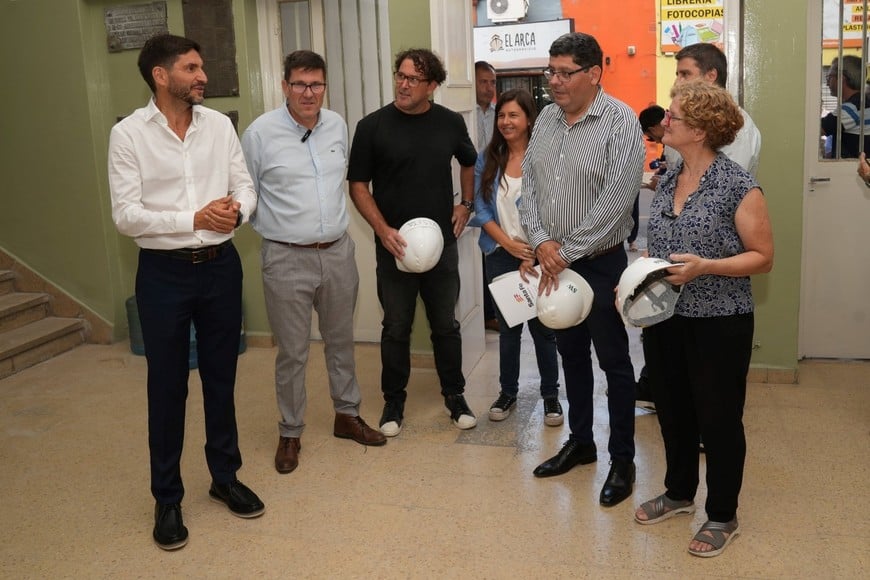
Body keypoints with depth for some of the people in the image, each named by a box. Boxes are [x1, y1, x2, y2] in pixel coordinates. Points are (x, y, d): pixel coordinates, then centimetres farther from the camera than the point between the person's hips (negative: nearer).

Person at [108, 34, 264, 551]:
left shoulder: (219, 124, 2)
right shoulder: (128, 134, -8)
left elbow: (246, 186, 5)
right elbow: (126, 215, -13)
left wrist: (236, 209, -18)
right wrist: (194, 219, -21)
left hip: (221, 266, 3)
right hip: (164, 273, -3)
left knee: (221, 377, 14)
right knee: (167, 387, 7)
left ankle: (226, 477, 32)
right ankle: (167, 498, 23)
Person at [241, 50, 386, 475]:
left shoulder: (337, 125, 4)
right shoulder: (261, 132, -9)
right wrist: (274, 229, -2)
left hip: (338, 252, 5)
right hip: (287, 259, -4)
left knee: (341, 340, 17)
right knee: (292, 352, 5)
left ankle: (347, 415, 34)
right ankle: (290, 432, 21)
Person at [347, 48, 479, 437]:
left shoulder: (450, 123, 1)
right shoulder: (372, 126, -7)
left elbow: (469, 163, 20)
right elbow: (358, 186, -4)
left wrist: (466, 204, 8)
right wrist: (383, 230, -14)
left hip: (442, 242, 2)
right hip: (394, 245, -2)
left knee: (446, 325, 12)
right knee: (396, 328, 8)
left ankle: (455, 396, 27)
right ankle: (394, 402, 23)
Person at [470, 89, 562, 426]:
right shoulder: (487, 160, 4)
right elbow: (482, 209, 1)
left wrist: (532, 255, -16)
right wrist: (510, 245, -10)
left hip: (539, 255, -3)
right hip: (501, 255, 3)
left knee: (542, 327, 5)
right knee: (508, 327, 12)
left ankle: (550, 395, 20)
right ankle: (508, 392, 25)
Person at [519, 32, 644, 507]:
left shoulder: (620, 122, -13)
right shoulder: (546, 118, 6)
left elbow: (614, 201, -19)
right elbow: (529, 184, 6)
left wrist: (566, 252, -15)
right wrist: (541, 242, -9)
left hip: (600, 262, -6)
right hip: (552, 262, 6)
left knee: (614, 361, 4)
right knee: (571, 353, 17)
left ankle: (622, 460, 17)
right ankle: (580, 442, 33)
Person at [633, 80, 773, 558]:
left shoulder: (738, 186, -14)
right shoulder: (667, 180, 6)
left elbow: (763, 257, -12)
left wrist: (705, 267, -25)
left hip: (718, 324, -6)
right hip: (664, 319, 7)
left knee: (718, 418, 7)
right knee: (672, 411, 18)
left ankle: (722, 516, 26)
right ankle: (679, 493, 40)